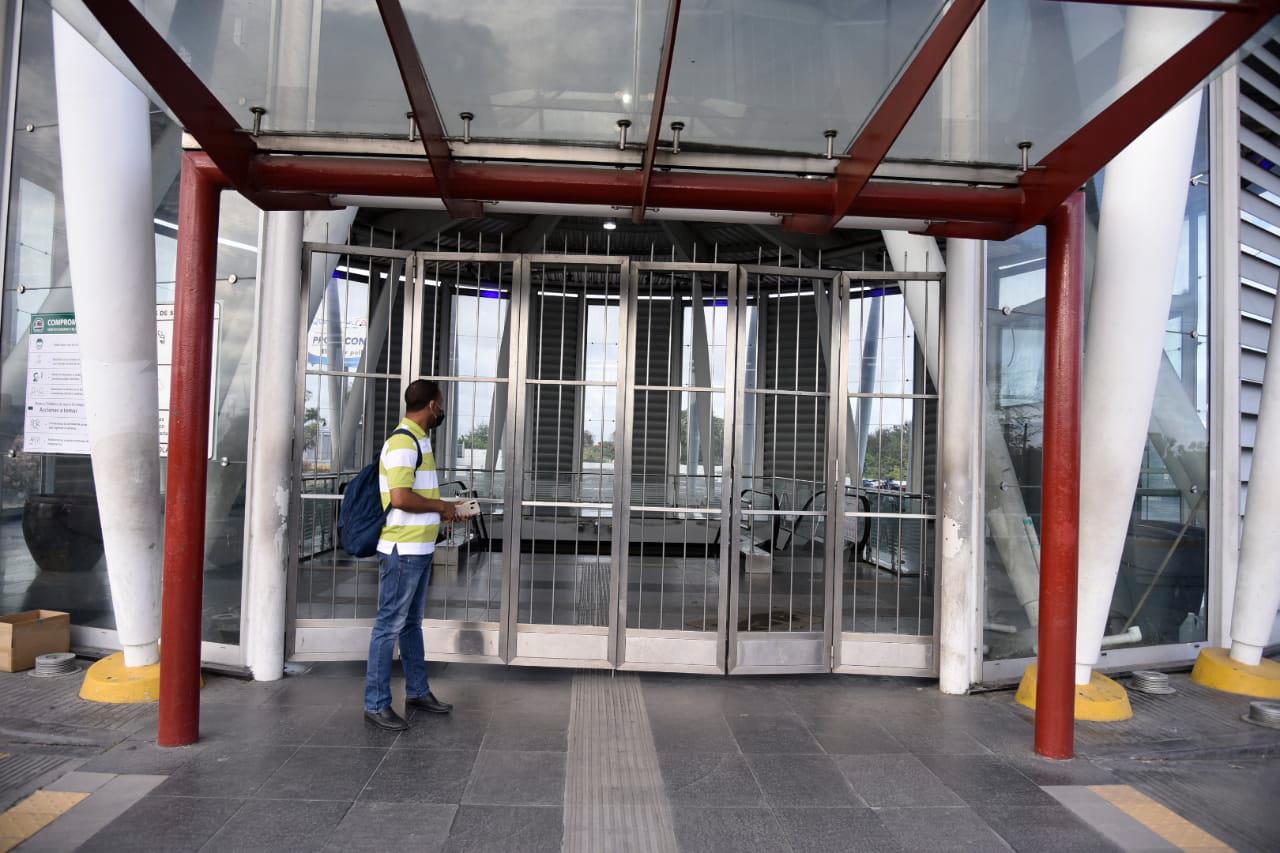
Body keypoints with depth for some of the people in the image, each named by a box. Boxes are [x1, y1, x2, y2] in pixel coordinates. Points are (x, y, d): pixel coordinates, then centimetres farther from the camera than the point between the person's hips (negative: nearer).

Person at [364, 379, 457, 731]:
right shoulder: (403, 442, -18)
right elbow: (401, 498, -27)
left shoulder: (418, 440, 14)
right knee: (390, 625, -1)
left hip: (420, 549, 10)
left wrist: (442, 511, 11)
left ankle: (417, 691, 30)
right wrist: (440, 506, -14)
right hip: (402, 550, -10)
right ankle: (376, 703, 8)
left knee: (412, 623, 18)